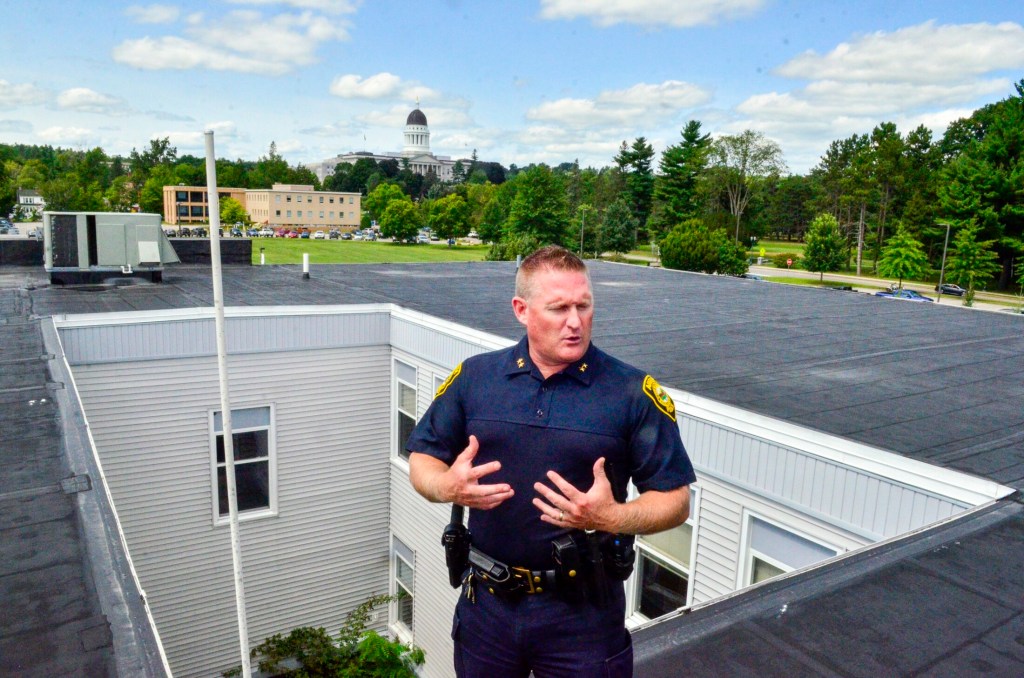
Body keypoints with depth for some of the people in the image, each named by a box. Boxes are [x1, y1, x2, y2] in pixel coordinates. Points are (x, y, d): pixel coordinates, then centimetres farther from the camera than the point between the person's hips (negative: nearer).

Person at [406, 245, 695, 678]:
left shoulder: (633, 393, -9)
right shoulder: (474, 377, -2)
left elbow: (676, 501, -6)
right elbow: (422, 460, 6)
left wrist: (613, 518, -25)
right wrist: (447, 486, -16)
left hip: (583, 612, -2)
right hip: (487, 604, 3)